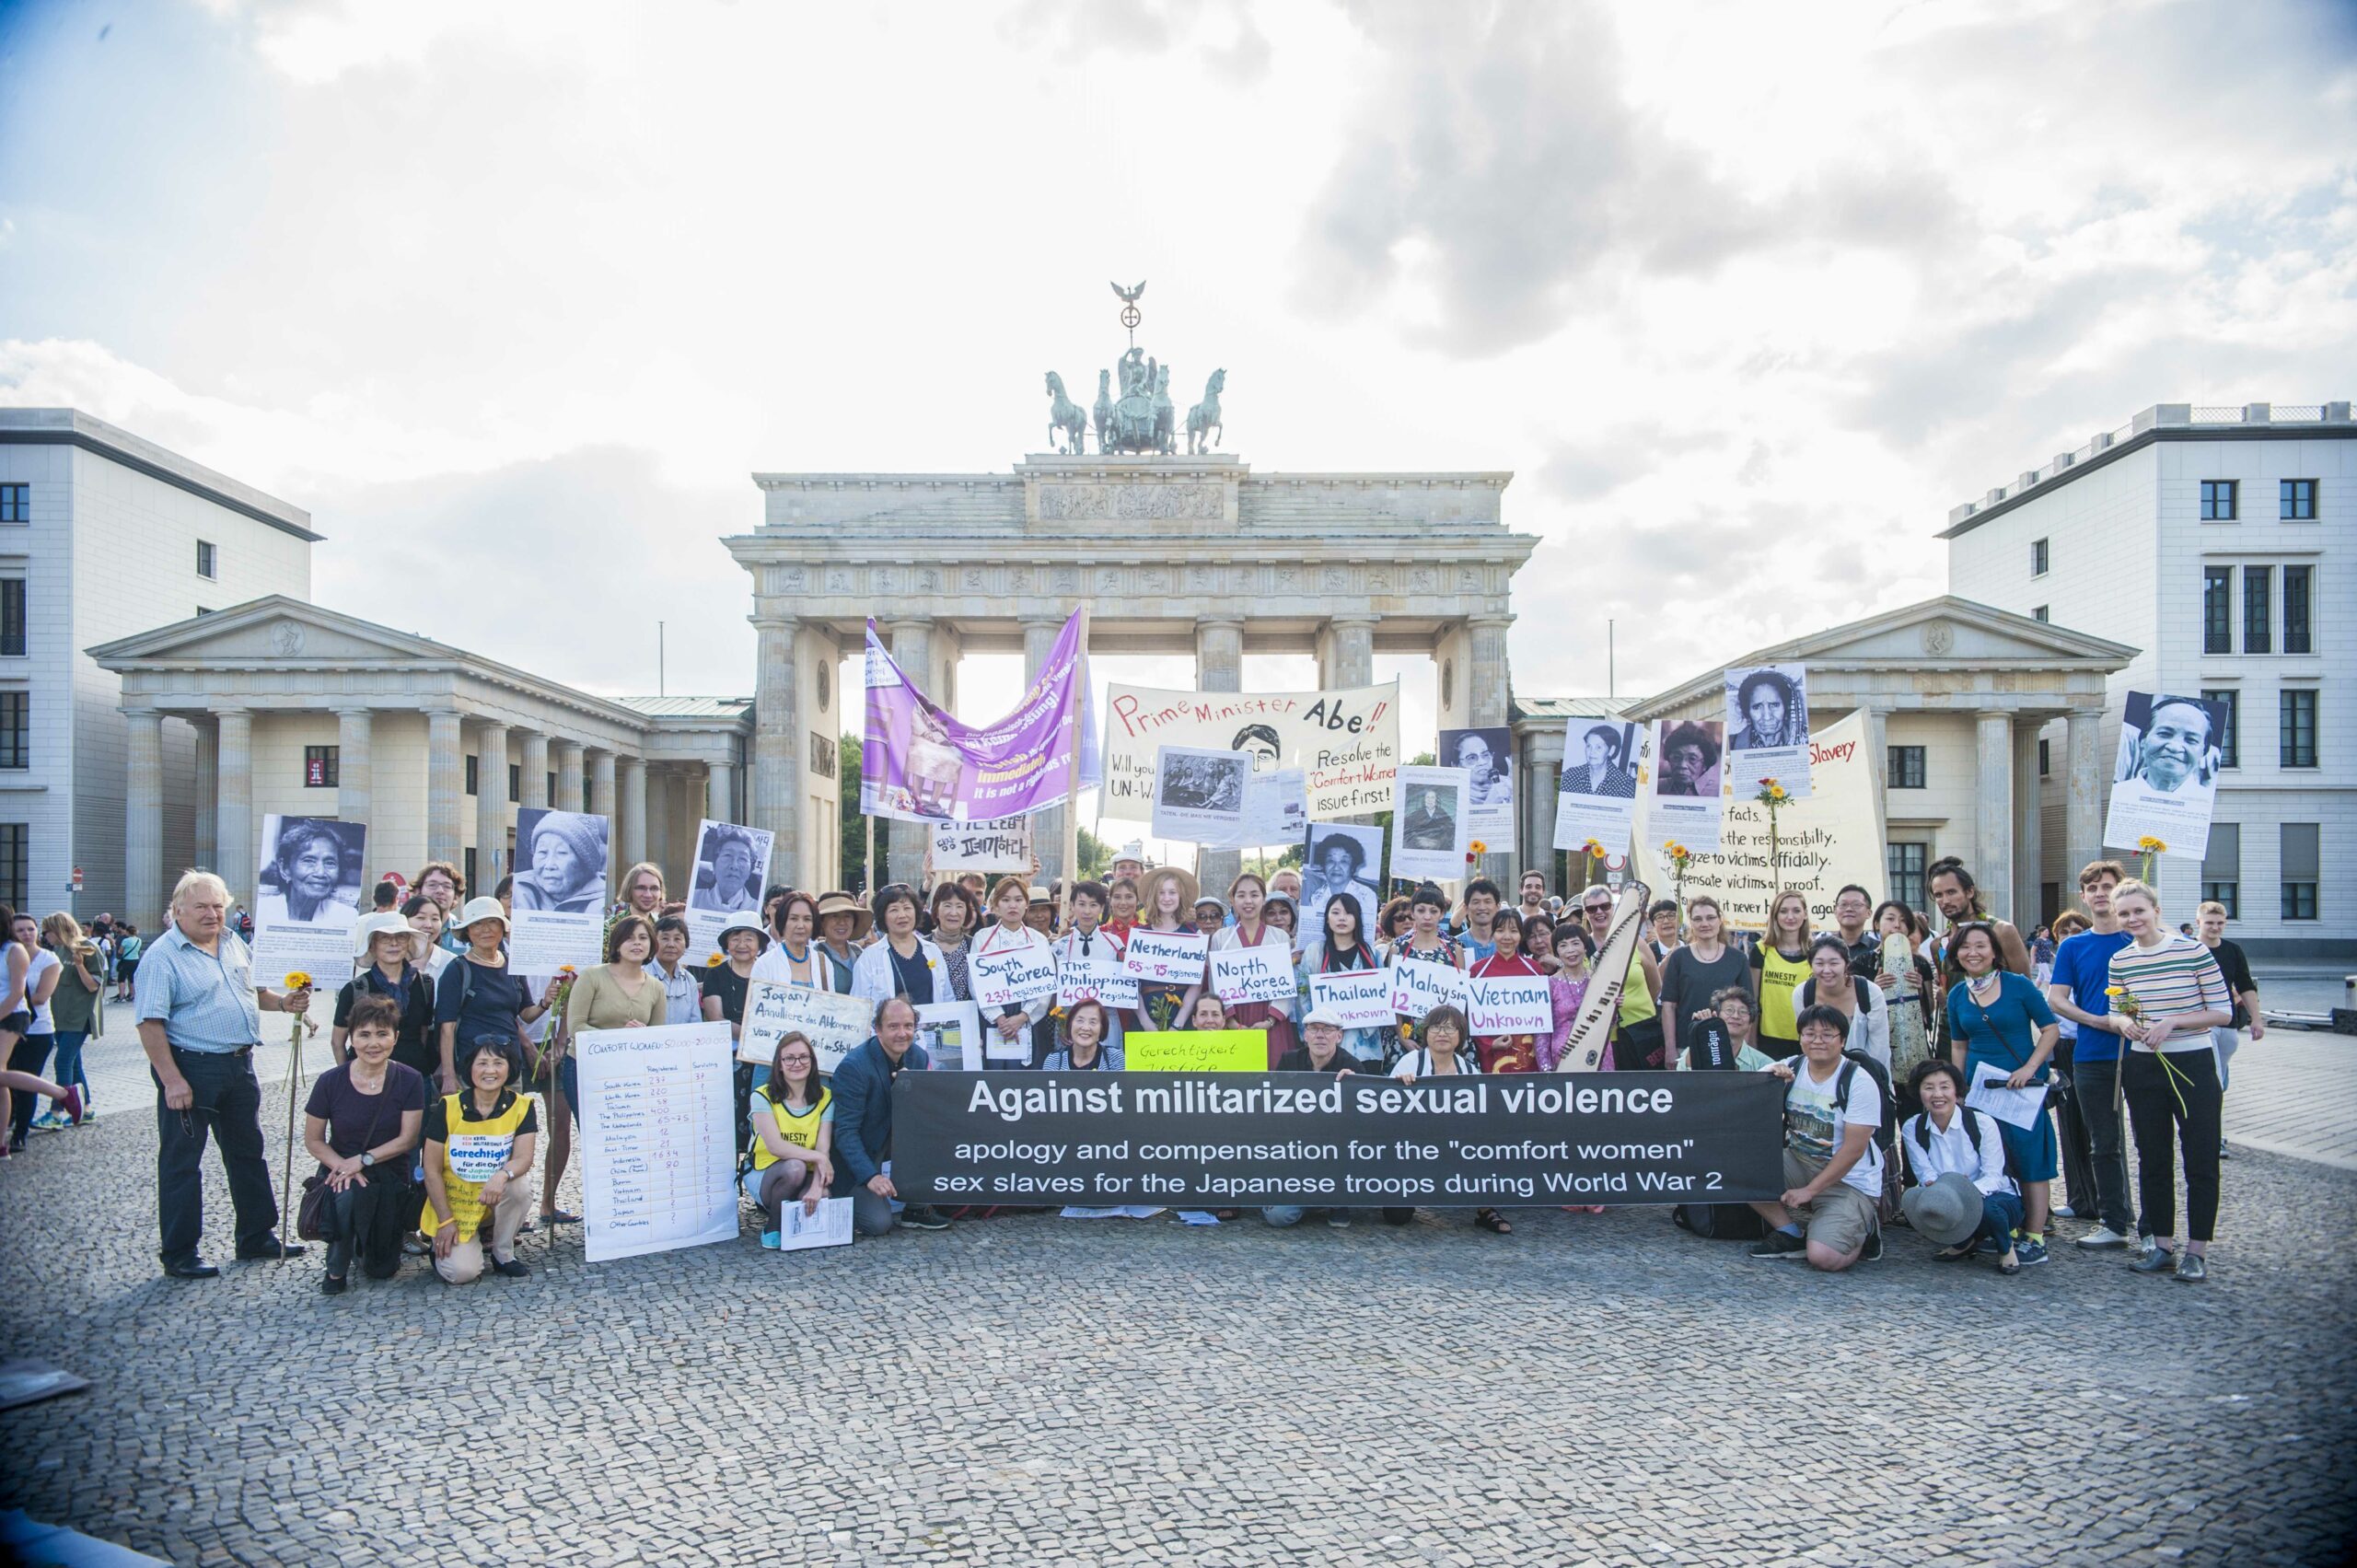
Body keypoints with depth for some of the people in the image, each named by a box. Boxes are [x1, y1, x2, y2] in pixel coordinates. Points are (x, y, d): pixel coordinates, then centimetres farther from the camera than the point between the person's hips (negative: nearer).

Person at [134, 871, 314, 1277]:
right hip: (191, 1068, -7)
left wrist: (283, 1002, 1)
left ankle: (257, 1237, 27)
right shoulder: (162, 957, -13)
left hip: (240, 1065, 7)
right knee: (181, 1161, 5)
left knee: (248, 1153, 15)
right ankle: (179, 1254, 16)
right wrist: (171, 1080, -23)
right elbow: (151, 1023, -18)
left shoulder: (234, 944, 9)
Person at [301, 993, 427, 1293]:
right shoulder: (330, 1082, -9)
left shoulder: (409, 1080, -10)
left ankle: (366, 1243, 38)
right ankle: (336, 1269, -9)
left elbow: (408, 1139, -9)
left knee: (382, 1270, 0)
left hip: (390, 1177, 1)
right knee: (348, 1197, -38)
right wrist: (343, 1166, -19)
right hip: (340, 1169, -1)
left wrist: (362, 1160, -20)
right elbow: (313, 1140, -2)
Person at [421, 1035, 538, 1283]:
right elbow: (432, 1170, -6)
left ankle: (503, 1254, -6)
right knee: (462, 1272, -20)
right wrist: (445, 1221, -10)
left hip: (497, 1199, 1)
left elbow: (523, 1158, -17)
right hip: (455, 1204, -1)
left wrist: (502, 1175, -40)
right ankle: (444, 1246, 17)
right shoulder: (448, 1108, -10)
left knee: (520, 1185, -32)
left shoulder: (522, 1106, -8)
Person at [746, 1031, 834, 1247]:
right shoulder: (763, 1096, -9)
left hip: (806, 1177, 2)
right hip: (763, 1175, -2)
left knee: (822, 1199, -32)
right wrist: (818, 1158, -29)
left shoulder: (825, 1098, -1)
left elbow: (823, 1149, -13)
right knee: (795, 1167, -35)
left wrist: (817, 1187, -30)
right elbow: (775, 1146, -20)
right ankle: (773, 1226, -9)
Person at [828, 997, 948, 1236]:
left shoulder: (919, 1057, -6)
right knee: (878, 1224, -19)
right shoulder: (853, 1066, -24)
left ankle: (916, 1209, -6)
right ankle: (839, 1198, 11)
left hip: (895, 1137, 6)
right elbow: (846, 1132, -24)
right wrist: (870, 1176, -33)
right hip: (858, 1153, -6)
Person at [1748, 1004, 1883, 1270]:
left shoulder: (1859, 1082, -13)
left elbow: (1854, 1149, -16)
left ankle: (1861, 1230, 10)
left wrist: (1809, 1190, -18)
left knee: (1824, 1257, -24)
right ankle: (1791, 1233, -2)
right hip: (1798, 1164, 5)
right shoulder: (1790, 1068, 0)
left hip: (1848, 1181, -5)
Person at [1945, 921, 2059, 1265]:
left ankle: (2035, 1239, 4)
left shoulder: (2018, 985, -7)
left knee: (2029, 1158, -2)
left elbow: (2050, 1029, -4)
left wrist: (2030, 1068, -16)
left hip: (2022, 1084, -4)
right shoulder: (1957, 995, 5)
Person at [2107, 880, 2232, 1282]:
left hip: (2193, 1065, -4)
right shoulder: (2120, 961, 3)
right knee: (2152, 1158, 11)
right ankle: (2159, 1244, 22)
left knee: (2201, 1160, 2)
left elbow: (2223, 1012, -9)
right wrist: (2123, 1022, -9)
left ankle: (2197, 1250, 13)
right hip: (2143, 1068, 4)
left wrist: (2171, 1022, -20)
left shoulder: (2193, 950, -10)